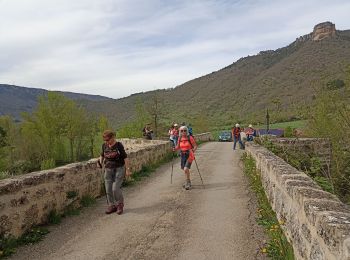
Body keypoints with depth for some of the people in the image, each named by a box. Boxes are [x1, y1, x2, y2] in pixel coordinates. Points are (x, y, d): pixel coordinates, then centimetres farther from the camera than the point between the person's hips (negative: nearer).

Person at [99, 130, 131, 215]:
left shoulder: (119, 145, -14)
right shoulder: (104, 145, 0)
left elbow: (125, 158, -11)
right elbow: (102, 155, 19)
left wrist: (127, 169, -12)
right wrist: (100, 162, 7)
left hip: (119, 169, -5)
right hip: (108, 169, 5)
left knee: (115, 188, -10)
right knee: (108, 189, 3)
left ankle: (120, 204, 14)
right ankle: (112, 206, 20)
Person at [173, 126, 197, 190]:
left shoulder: (190, 138, -11)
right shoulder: (180, 138, 3)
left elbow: (195, 146, -8)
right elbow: (178, 147, 12)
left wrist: (193, 150, -27)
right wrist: (175, 148, -9)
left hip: (189, 155, -6)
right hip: (183, 155, 6)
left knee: (186, 169, -18)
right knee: (185, 170, 18)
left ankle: (188, 183, 2)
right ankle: (188, 182, 39)